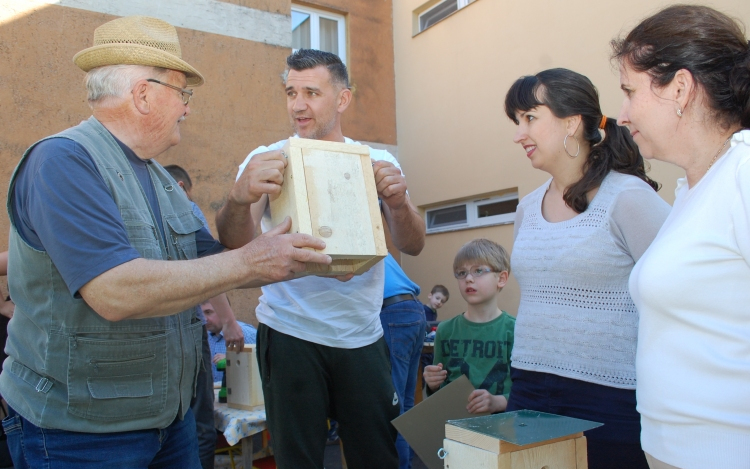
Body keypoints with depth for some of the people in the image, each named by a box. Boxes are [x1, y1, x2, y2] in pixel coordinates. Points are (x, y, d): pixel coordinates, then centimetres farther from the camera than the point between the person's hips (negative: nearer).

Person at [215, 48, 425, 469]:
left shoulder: (378, 163, 4)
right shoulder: (268, 161, -1)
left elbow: (413, 245, -5)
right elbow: (235, 243, -15)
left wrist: (397, 202, -26)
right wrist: (240, 199, -37)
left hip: (363, 337, 2)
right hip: (290, 335, -1)